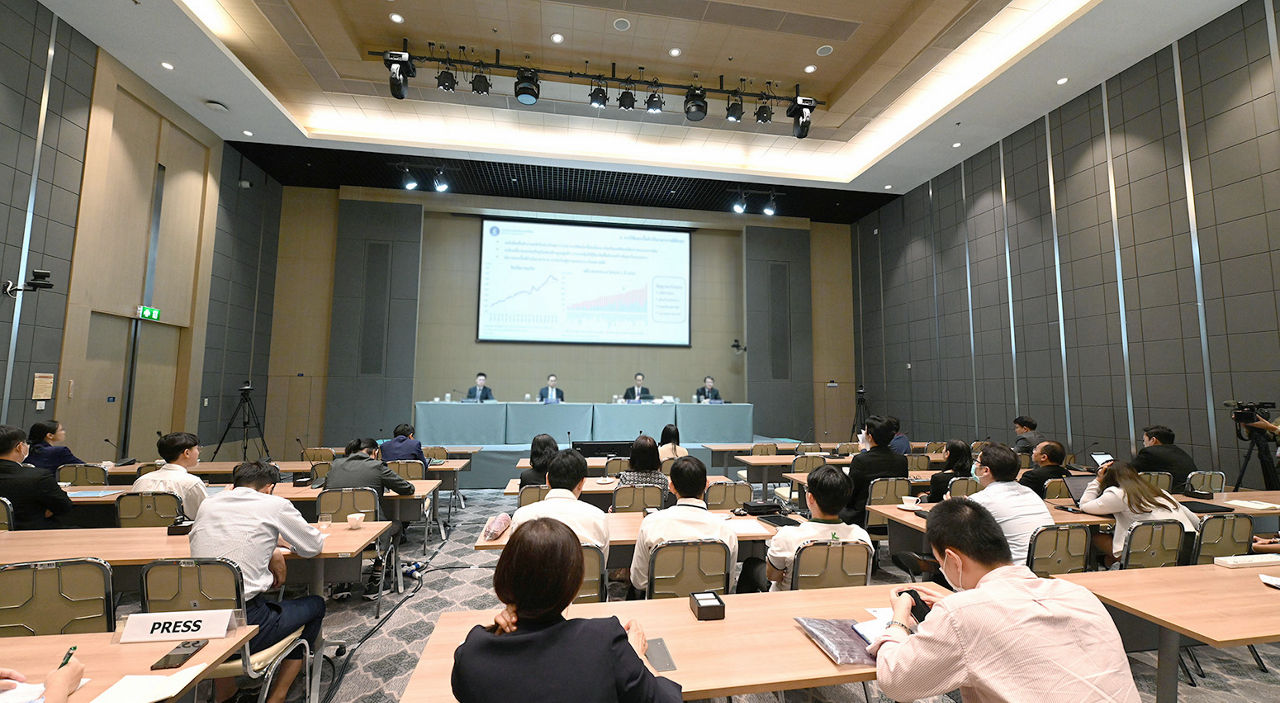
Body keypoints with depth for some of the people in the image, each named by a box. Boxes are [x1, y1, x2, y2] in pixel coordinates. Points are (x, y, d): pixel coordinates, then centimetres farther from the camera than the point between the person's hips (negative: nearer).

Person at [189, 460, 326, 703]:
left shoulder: (207, 505, 9)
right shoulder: (274, 504, -6)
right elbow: (313, 546, 6)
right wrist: (277, 540, 25)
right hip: (244, 624, -6)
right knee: (315, 605, 19)